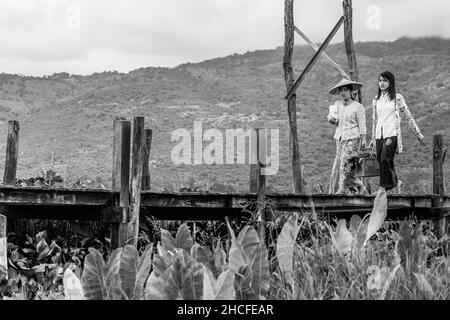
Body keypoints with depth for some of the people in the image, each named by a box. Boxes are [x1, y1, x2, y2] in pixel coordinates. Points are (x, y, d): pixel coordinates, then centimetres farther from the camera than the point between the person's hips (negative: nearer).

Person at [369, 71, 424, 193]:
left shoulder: (397, 98, 1)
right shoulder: (376, 100, 14)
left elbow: (408, 116, 6)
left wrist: (418, 133, 9)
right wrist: (373, 138, 23)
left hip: (392, 134, -5)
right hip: (379, 135, 5)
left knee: (385, 159, -21)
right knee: (380, 161, 1)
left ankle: (384, 186, -14)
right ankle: (395, 182, 17)